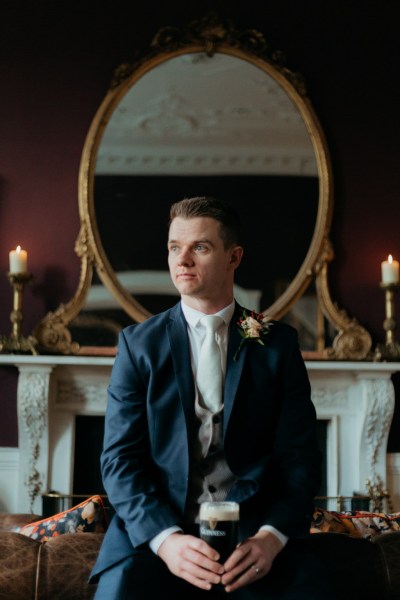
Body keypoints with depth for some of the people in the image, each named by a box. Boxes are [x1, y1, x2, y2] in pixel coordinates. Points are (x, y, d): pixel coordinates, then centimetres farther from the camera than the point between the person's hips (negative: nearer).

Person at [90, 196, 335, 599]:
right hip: (156, 529, 0)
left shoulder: (278, 344, 8)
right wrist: (165, 538, -17)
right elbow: (120, 458, 0)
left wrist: (272, 536, -14)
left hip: (257, 532, 1)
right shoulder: (138, 344, 7)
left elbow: (301, 456, 4)